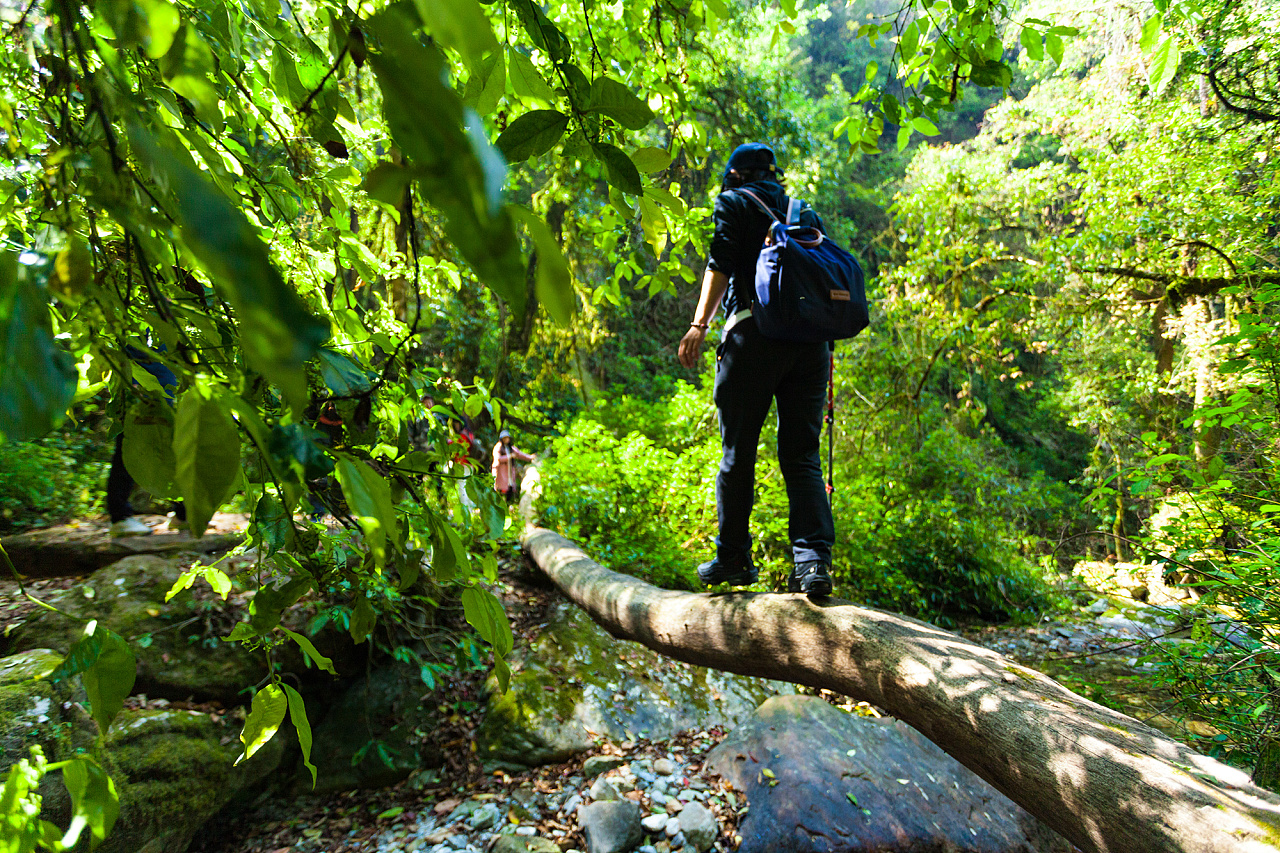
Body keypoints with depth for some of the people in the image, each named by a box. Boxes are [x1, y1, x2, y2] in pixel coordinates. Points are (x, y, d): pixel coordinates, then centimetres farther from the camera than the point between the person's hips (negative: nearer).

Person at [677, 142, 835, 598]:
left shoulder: (734, 203, 13)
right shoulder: (806, 213, 26)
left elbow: (721, 264, -4)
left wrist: (699, 324, -8)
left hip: (754, 333, -4)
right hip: (810, 337, 5)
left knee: (738, 452, 4)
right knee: (802, 455, 3)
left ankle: (733, 557, 11)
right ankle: (813, 558, -11)